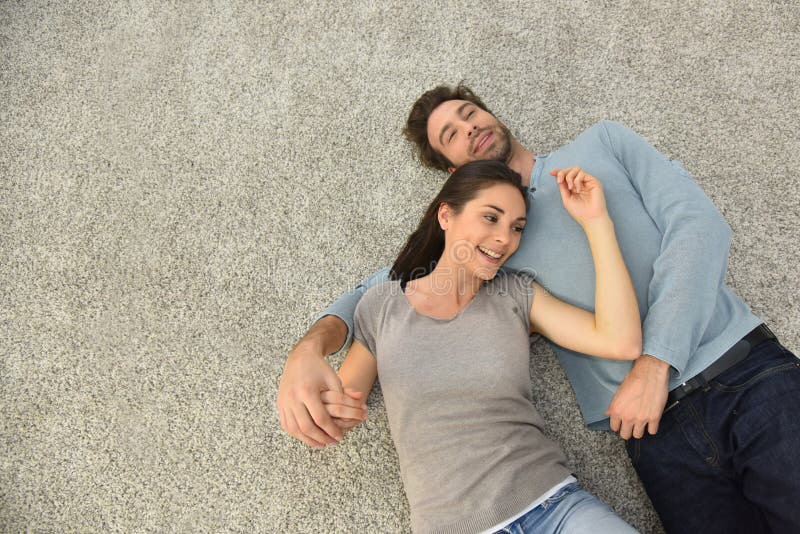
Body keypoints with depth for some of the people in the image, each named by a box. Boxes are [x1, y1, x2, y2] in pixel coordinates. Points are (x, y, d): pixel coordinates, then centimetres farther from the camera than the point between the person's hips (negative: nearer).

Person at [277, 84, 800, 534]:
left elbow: (699, 223, -1)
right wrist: (310, 347, -12)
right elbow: (380, 286, 10)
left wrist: (655, 364, -12)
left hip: (754, 372, 0)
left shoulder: (602, 142, 11)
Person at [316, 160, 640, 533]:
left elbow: (623, 343, -6)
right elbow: (340, 399, 6)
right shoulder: (382, 305, 2)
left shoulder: (516, 295, 5)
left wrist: (596, 221, -6)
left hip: (554, 502, 0)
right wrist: (327, 407, -17)